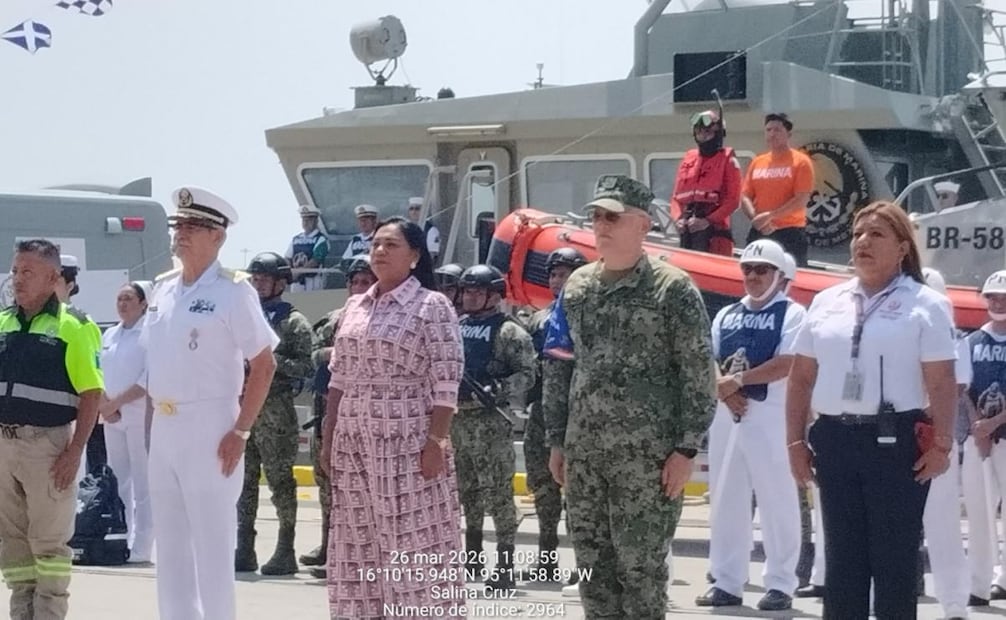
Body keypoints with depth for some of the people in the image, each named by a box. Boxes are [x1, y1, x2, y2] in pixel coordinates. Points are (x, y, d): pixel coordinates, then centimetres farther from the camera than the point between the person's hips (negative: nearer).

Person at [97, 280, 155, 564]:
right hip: (112, 417, 6)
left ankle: (140, 548, -7)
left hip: (140, 415, -6)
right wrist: (104, 405, -4)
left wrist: (117, 402, -14)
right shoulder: (109, 335, 15)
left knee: (141, 484, -6)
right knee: (118, 482, 7)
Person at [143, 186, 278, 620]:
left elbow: (264, 365, -10)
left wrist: (240, 432, -15)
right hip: (163, 425, 7)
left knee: (212, 542, -4)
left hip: (208, 425, -7)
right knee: (169, 542, 12)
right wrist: (154, 414, 12)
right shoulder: (164, 288, 11)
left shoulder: (232, 290, -9)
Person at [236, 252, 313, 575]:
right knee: (243, 481, 6)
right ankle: (243, 549, 10)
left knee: (280, 481, -3)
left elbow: (306, 367, -8)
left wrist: (273, 360, -19)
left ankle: (286, 551, 1)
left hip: (276, 412, -6)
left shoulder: (294, 323, 0)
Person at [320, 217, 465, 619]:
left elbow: (446, 384, -10)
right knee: (359, 547, 7)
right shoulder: (354, 307, 13)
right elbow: (339, 380, 16)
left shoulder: (432, 307, -5)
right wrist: (328, 439, 10)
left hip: (408, 444, -6)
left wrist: (436, 442, -17)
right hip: (354, 444, 6)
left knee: (414, 544, -6)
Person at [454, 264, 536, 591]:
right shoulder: (456, 328, 17)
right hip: (456, 417, 7)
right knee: (466, 491, 14)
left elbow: (526, 374, -11)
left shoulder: (509, 332, -4)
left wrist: (497, 390, -23)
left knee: (497, 492, -9)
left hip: (491, 421, -7)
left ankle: (505, 564, -8)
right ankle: (472, 557, 25)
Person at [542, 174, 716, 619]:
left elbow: (698, 374, -7)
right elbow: (557, 369, 15)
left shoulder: (672, 289, -5)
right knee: (593, 566, 8)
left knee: (641, 567, -4)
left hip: (647, 455, -6)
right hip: (583, 451, 6)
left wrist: (687, 448, -12)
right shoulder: (576, 287, 11)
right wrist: (557, 442, 11)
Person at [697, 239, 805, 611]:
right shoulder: (726, 316, 18)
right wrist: (725, 392, -9)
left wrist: (738, 380, -14)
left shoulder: (792, 314, 0)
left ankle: (780, 585, 1)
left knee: (777, 501, -4)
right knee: (725, 501, 8)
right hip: (726, 415, 6)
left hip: (770, 415, -6)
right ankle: (726, 583, 14)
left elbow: (786, 364, -13)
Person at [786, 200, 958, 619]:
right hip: (835, 439, 5)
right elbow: (801, 377, 14)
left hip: (897, 441, -4)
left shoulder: (925, 305, -1)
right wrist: (796, 440, 8)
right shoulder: (827, 303, 12)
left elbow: (941, 383, -6)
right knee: (842, 557, 10)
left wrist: (941, 444, -13)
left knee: (894, 559, 1)